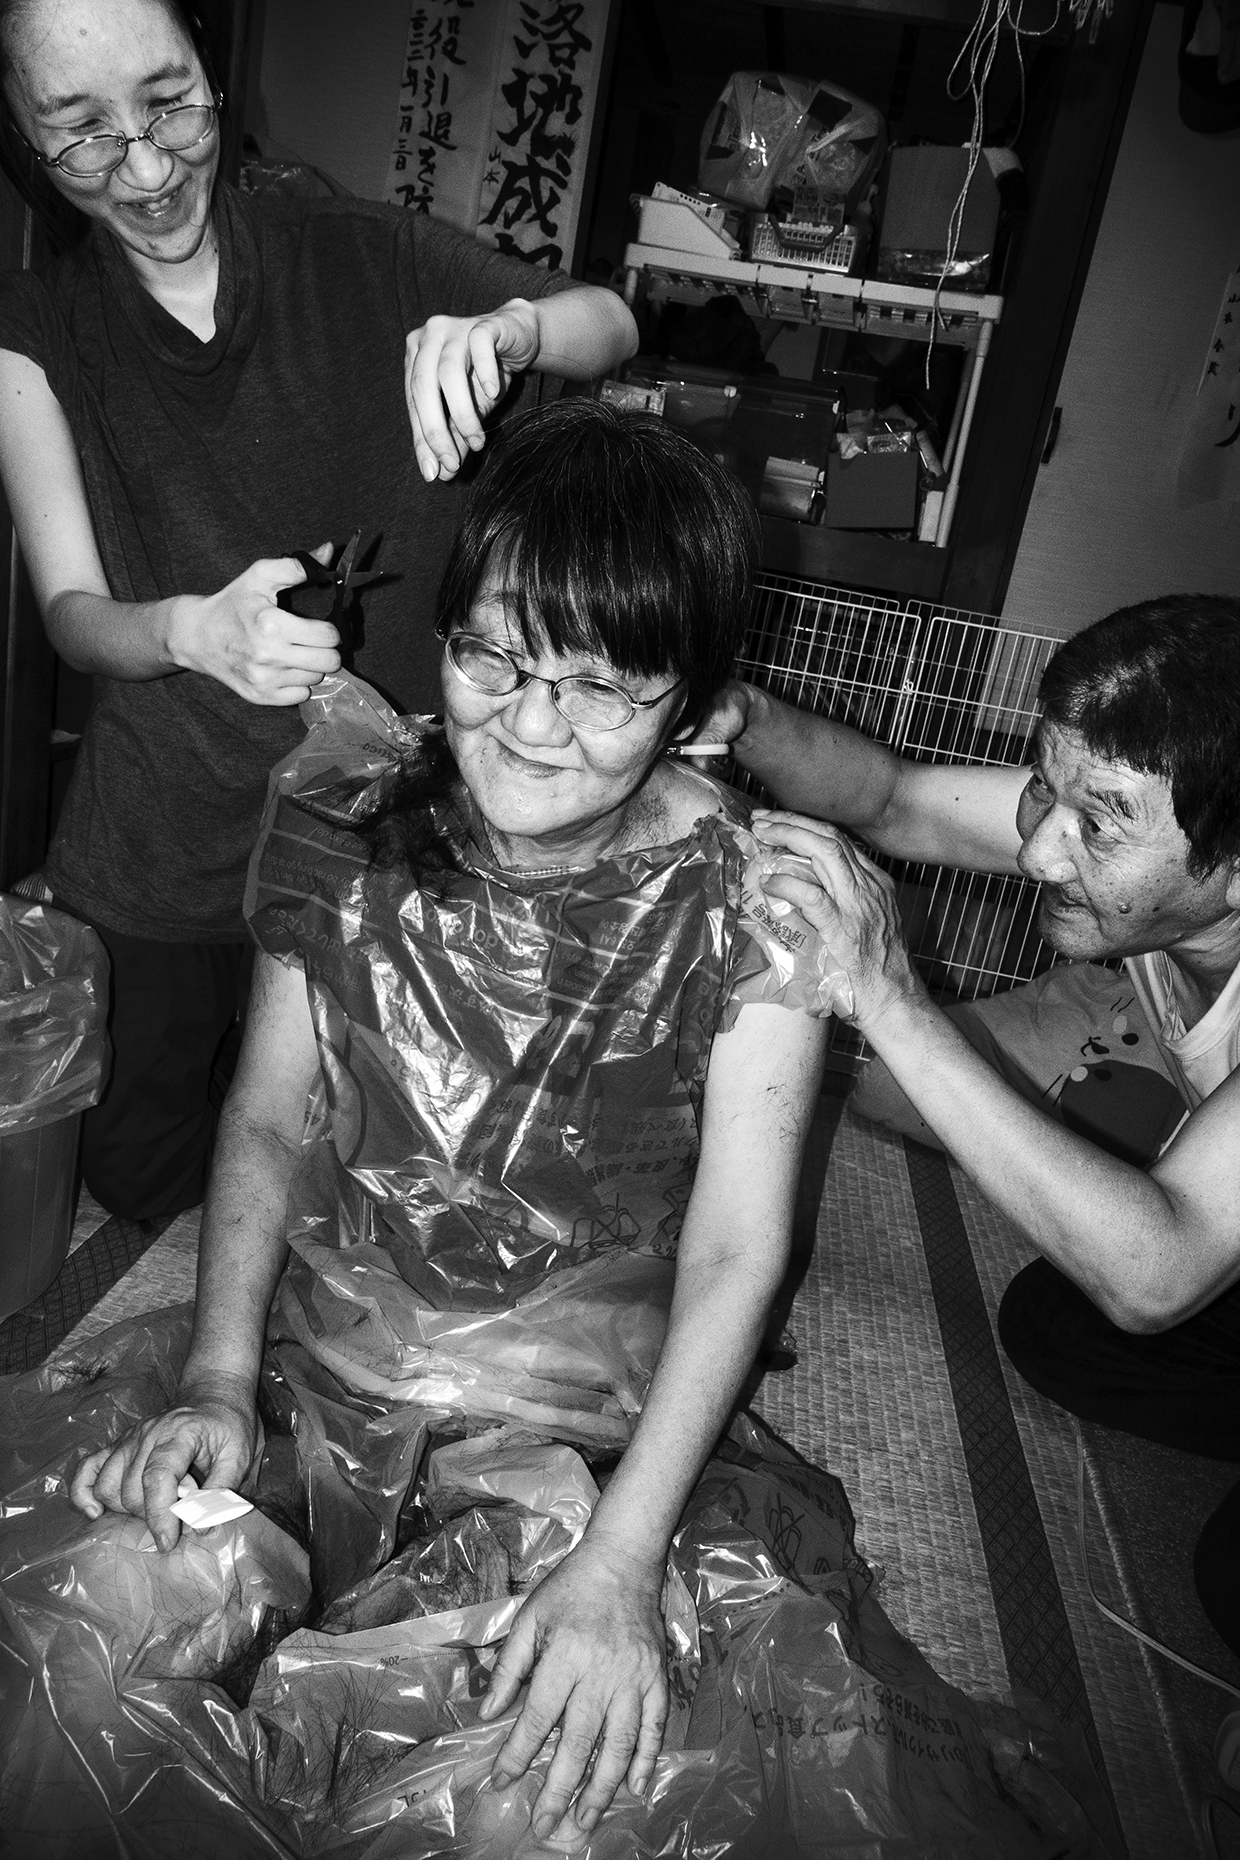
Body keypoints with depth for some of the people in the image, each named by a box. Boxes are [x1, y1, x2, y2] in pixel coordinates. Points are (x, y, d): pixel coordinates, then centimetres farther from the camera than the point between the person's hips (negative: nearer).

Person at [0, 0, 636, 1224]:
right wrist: (196, 630, -36)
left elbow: (612, 325, -4)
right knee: (139, 1184, 17)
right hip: (163, 851, 1)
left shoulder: (364, 260, -5)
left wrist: (508, 327, -29)